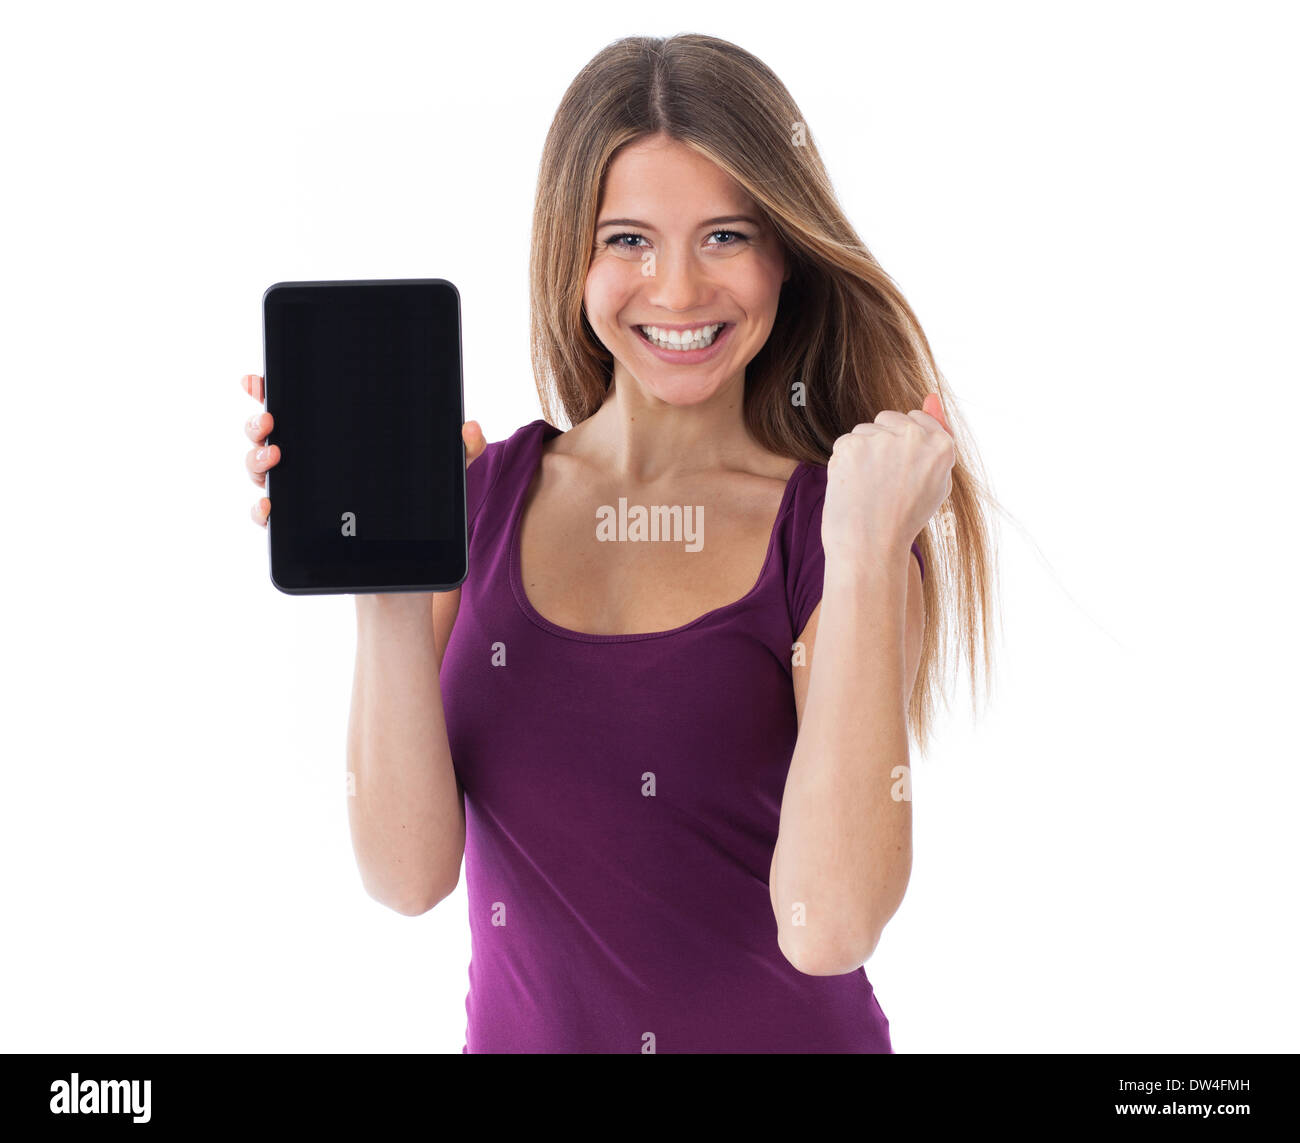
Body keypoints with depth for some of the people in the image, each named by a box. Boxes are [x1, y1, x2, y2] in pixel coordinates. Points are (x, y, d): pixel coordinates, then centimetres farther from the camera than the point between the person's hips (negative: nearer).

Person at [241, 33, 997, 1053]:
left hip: (777, 1034, -3)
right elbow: (410, 874, -9)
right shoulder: (480, 491, -3)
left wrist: (867, 557, -23)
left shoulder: (828, 521, -11)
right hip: (516, 1029, 3)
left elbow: (828, 927, -22)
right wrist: (388, 595, -19)